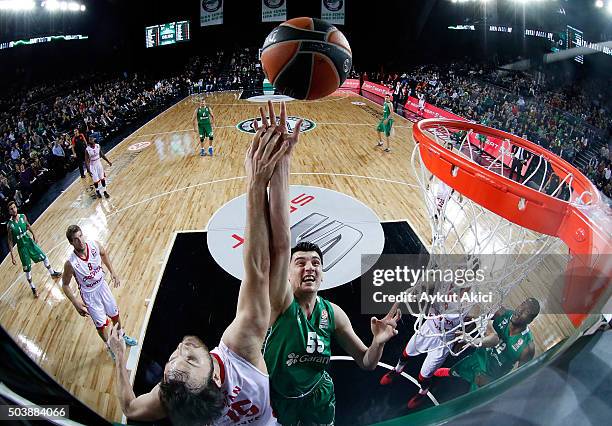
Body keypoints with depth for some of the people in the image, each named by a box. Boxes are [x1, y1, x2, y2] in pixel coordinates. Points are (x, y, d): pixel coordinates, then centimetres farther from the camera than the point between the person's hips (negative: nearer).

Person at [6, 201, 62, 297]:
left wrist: (33, 235, 22)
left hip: (30, 242, 4)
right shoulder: (9, 225, -21)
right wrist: (12, 256, -14)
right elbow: (10, 241, -14)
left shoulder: (23, 216, -11)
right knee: (27, 269, 7)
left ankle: (52, 273, 41)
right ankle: (32, 287, 24)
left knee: (44, 257, 16)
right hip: (21, 247, -4)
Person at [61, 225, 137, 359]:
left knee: (115, 314, 23)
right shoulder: (70, 263, -32)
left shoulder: (94, 245, -22)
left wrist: (112, 272, 0)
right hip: (89, 294, -4)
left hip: (102, 285, 4)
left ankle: (120, 335, 53)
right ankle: (109, 346, 43)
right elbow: (65, 285, -16)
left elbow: (103, 254, 3)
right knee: (101, 324, 13)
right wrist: (76, 303, -21)